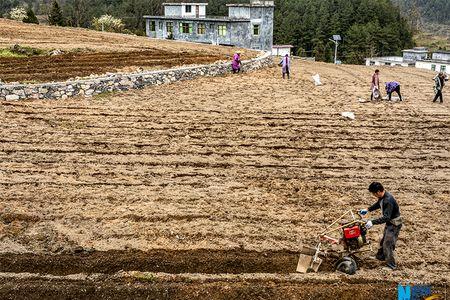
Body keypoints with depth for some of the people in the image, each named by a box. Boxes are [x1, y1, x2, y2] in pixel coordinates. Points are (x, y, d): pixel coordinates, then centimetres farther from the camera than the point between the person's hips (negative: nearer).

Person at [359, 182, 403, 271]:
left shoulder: (388, 200, -33)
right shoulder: (382, 197, -2)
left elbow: (386, 217, -37)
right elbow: (378, 204, 21)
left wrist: (372, 222, -39)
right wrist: (367, 210, 20)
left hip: (394, 224, -10)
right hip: (389, 222, 10)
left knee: (388, 244, -7)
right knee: (383, 240, 23)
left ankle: (391, 265, 4)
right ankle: (380, 256, 42)